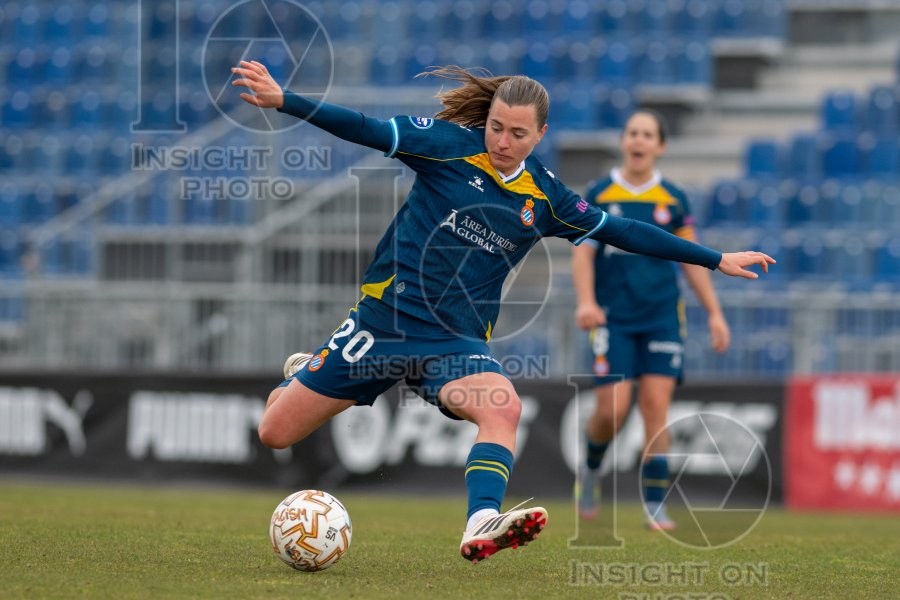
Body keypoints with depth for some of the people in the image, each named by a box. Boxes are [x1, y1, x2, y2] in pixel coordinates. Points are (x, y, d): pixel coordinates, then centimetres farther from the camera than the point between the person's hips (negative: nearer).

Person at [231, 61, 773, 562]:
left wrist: (714, 260, 18)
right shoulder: (451, 145, -6)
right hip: (386, 317, -2)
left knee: (503, 409, -32)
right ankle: (302, 376, 39)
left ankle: (481, 526, -46)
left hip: (456, 341, 2)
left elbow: (623, 232, 15)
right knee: (276, 433, 4)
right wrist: (282, 100, -29)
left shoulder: (545, 197, 4)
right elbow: (368, 131, -16)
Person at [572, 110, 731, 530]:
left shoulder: (673, 200, 6)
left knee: (656, 406, -8)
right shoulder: (598, 195, 2)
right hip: (613, 318, -1)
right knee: (613, 409, -9)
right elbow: (582, 253, -3)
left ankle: (655, 505, -2)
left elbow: (692, 260, 11)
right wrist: (586, 301, -20)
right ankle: (591, 468, 23)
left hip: (662, 317, 1)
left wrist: (714, 313, 5)